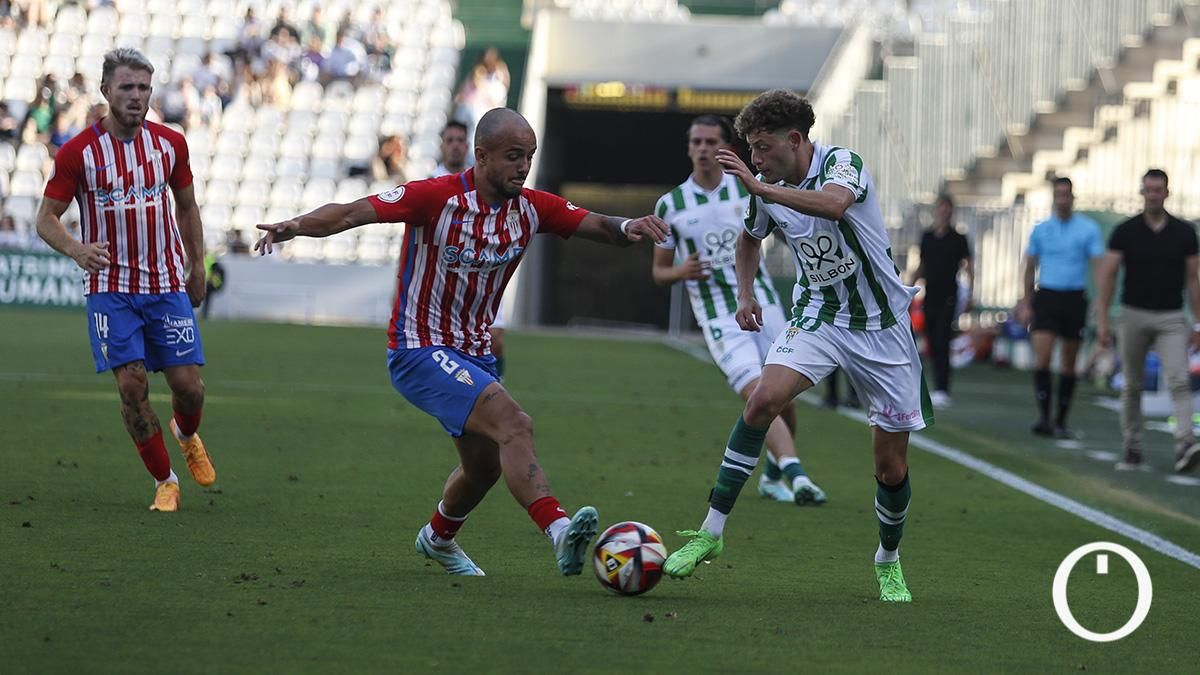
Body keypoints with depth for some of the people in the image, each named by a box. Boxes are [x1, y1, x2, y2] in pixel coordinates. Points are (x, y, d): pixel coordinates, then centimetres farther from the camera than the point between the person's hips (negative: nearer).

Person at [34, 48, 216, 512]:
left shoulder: (170, 144, 1)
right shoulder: (79, 152, -8)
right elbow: (46, 219, -5)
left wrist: (197, 267, 15)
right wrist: (76, 249, -25)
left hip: (167, 285, 2)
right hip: (110, 287, -2)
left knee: (188, 383, -2)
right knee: (132, 384, -11)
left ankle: (186, 436, 34)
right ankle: (164, 482, 4)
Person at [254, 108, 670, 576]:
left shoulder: (532, 208, -2)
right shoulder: (437, 197, -20)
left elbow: (596, 226, -4)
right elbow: (352, 213, -25)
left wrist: (627, 228, -28)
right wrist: (296, 226, -42)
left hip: (473, 353, 8)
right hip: (420, 350, -8)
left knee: (486, 465, 21)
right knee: (513, 424, -28)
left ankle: (438, 538, 50)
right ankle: (559, 530, -39)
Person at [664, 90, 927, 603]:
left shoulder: (842, 163, -18)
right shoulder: (768, 189, -1)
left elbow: (834, 203, -43)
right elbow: (750, 238, 22)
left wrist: (758, 187, -45)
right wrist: (745, 294, 6)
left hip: (880, 326, -3)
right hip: (817, 316, 3)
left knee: (891, 464, 1)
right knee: (764, 397, -24)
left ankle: (889, 563, 27)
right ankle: (712, 531, -21)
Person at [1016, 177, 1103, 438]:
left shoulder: (1088, 229, 1)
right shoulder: (1041, 230, 7)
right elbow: (1030, 267, 15)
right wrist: (1026, 303, 12)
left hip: (1075, 299, -1)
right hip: (1046, 297, 1)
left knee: (1069, 364, 5)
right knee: (1042, 358, -15)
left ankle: (1060, 421, 14)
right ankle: (1044, 416, -15)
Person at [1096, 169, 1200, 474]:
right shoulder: (1125, 231, -1)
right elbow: (1107, 275, -1)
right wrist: (1102, 320, -8)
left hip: (1171, 318, -1)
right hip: (1134, 314, 1)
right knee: (1132, 386, 8)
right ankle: (1133, 448, 19)